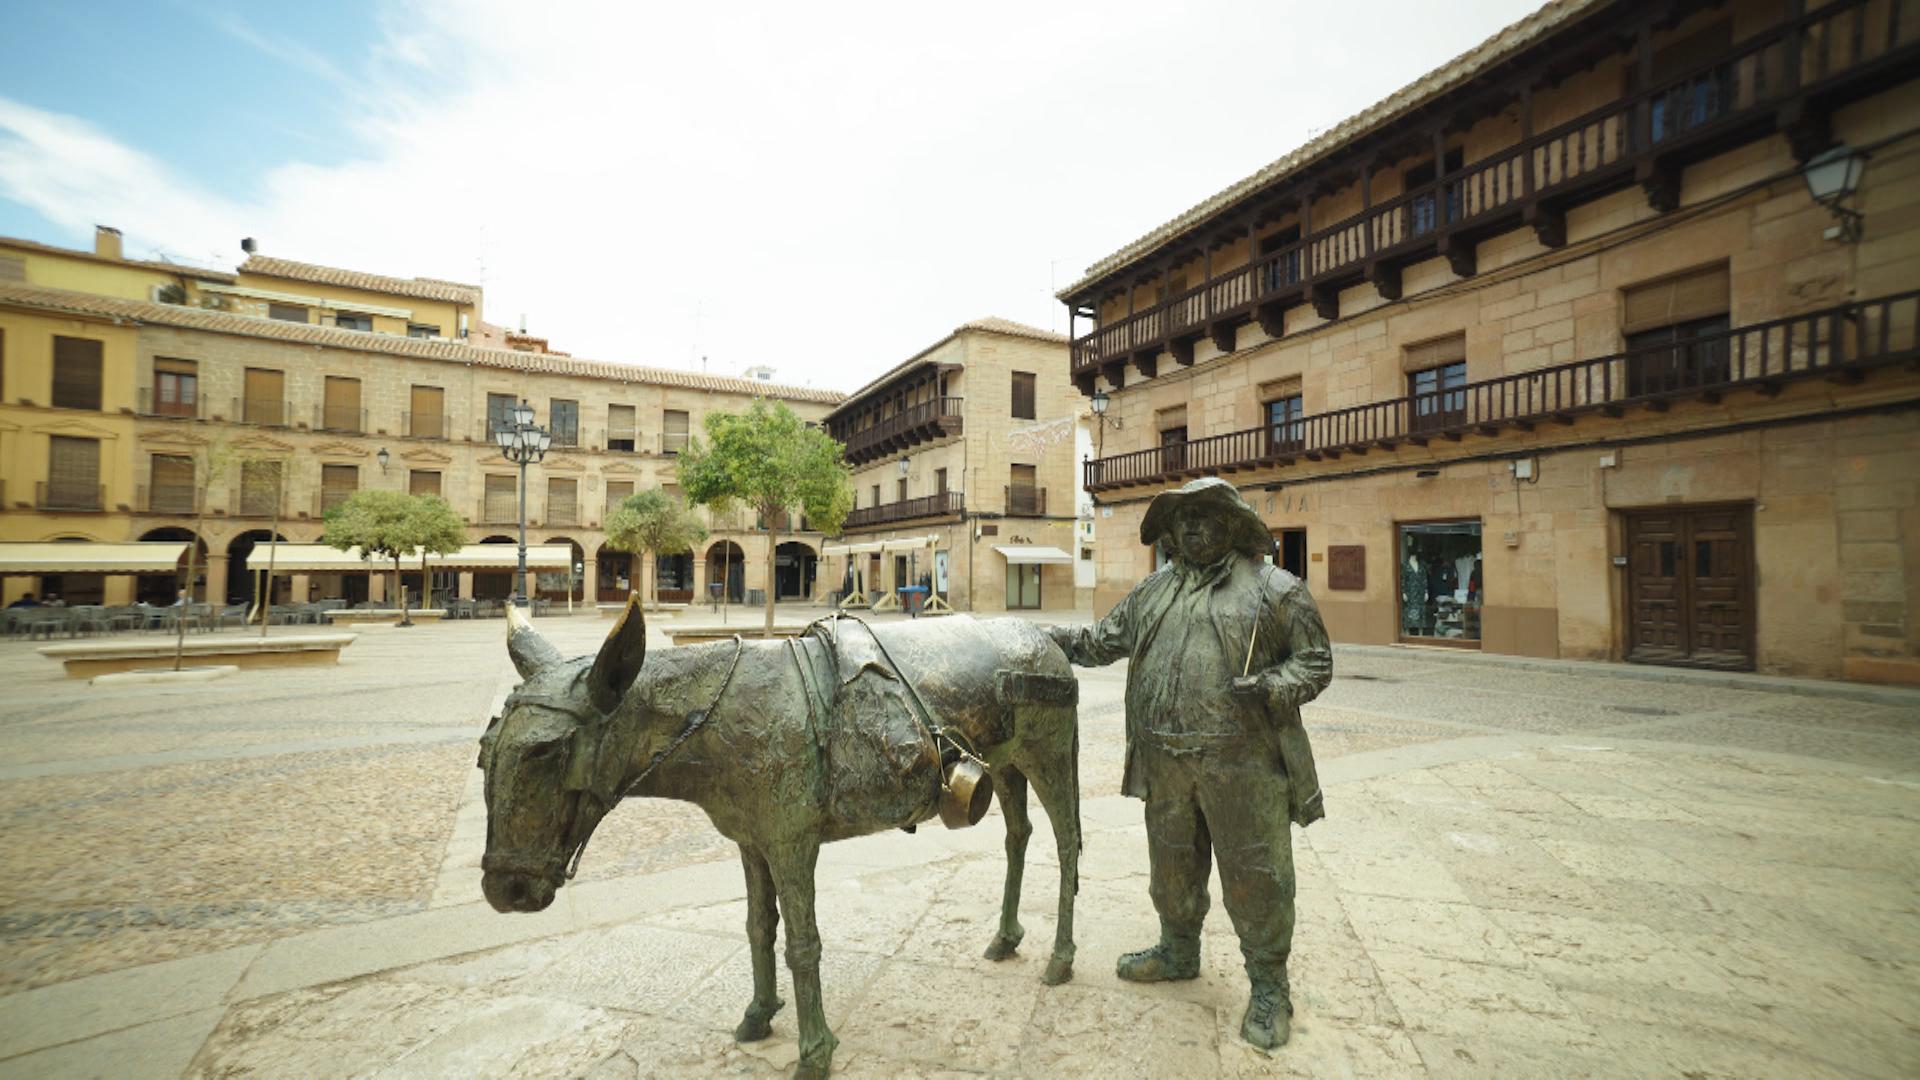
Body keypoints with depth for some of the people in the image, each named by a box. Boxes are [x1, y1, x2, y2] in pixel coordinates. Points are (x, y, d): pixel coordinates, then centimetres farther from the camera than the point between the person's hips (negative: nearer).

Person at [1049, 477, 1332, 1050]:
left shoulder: (1274, 589, -2)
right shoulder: (1154, 591, 11)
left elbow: (1316, 661, 1)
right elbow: (1102, 640, 18)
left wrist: (1270, 688, -16)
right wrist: (1046, 636, 10)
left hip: (1242, 764, -4)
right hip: (1165, 763, 5)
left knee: (1255, 875, 7)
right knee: (1172, 866, 20)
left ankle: (1269, 986, 30)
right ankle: (1178, 952, 44)